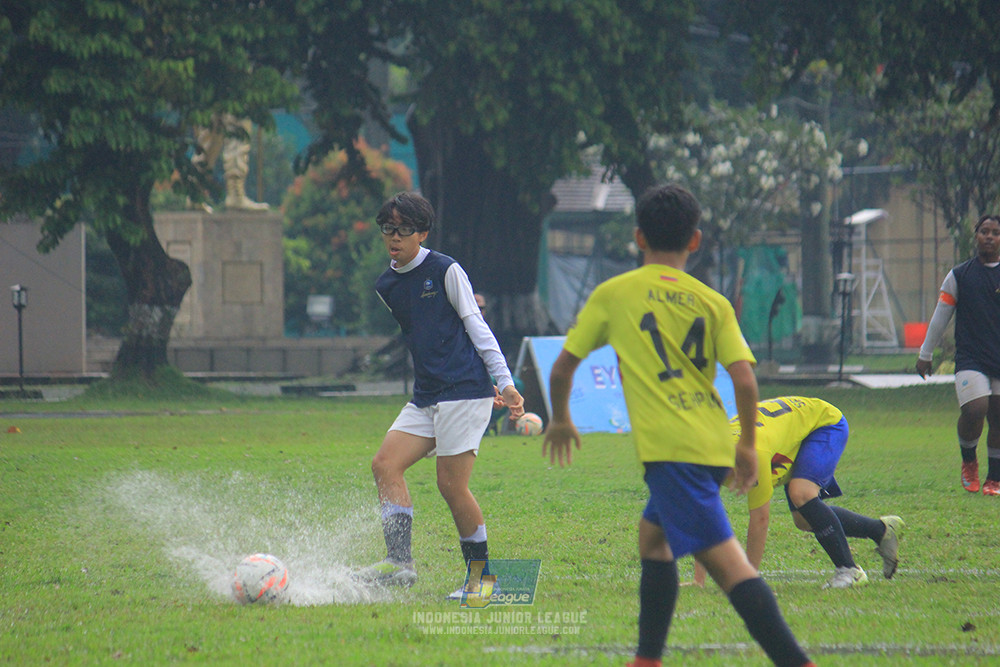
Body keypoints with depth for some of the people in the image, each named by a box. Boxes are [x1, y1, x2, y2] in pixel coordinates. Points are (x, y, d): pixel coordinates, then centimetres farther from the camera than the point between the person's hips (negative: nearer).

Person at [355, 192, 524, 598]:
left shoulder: (445, 271, -3)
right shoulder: (386, 286, 15)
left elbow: (476, 328, -2)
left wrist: (504, 382, -7)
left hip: (465, 392, -7)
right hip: (426, 395, 7)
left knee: (451, 485, -9)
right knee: (385, 463, -10)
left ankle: (483, 576, 4)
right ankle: (399, 561, -15)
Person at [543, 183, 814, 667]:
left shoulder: (613, 295, 5)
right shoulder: (712, 303, 10)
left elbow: (562, 367, 11)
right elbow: (744, 378, -1)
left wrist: (560, 420, 29)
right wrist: (747, 445, 12)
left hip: (668, 447, -5)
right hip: (714, 446, 5)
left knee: (725, 559, -13)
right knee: (653, 535, 25)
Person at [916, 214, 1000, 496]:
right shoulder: (959, 276, 7)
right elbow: (940, 316, 13)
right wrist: (925, 353, 14)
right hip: (970, 358, -1)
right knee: (974, 410, -19)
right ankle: (968, 461, 9)